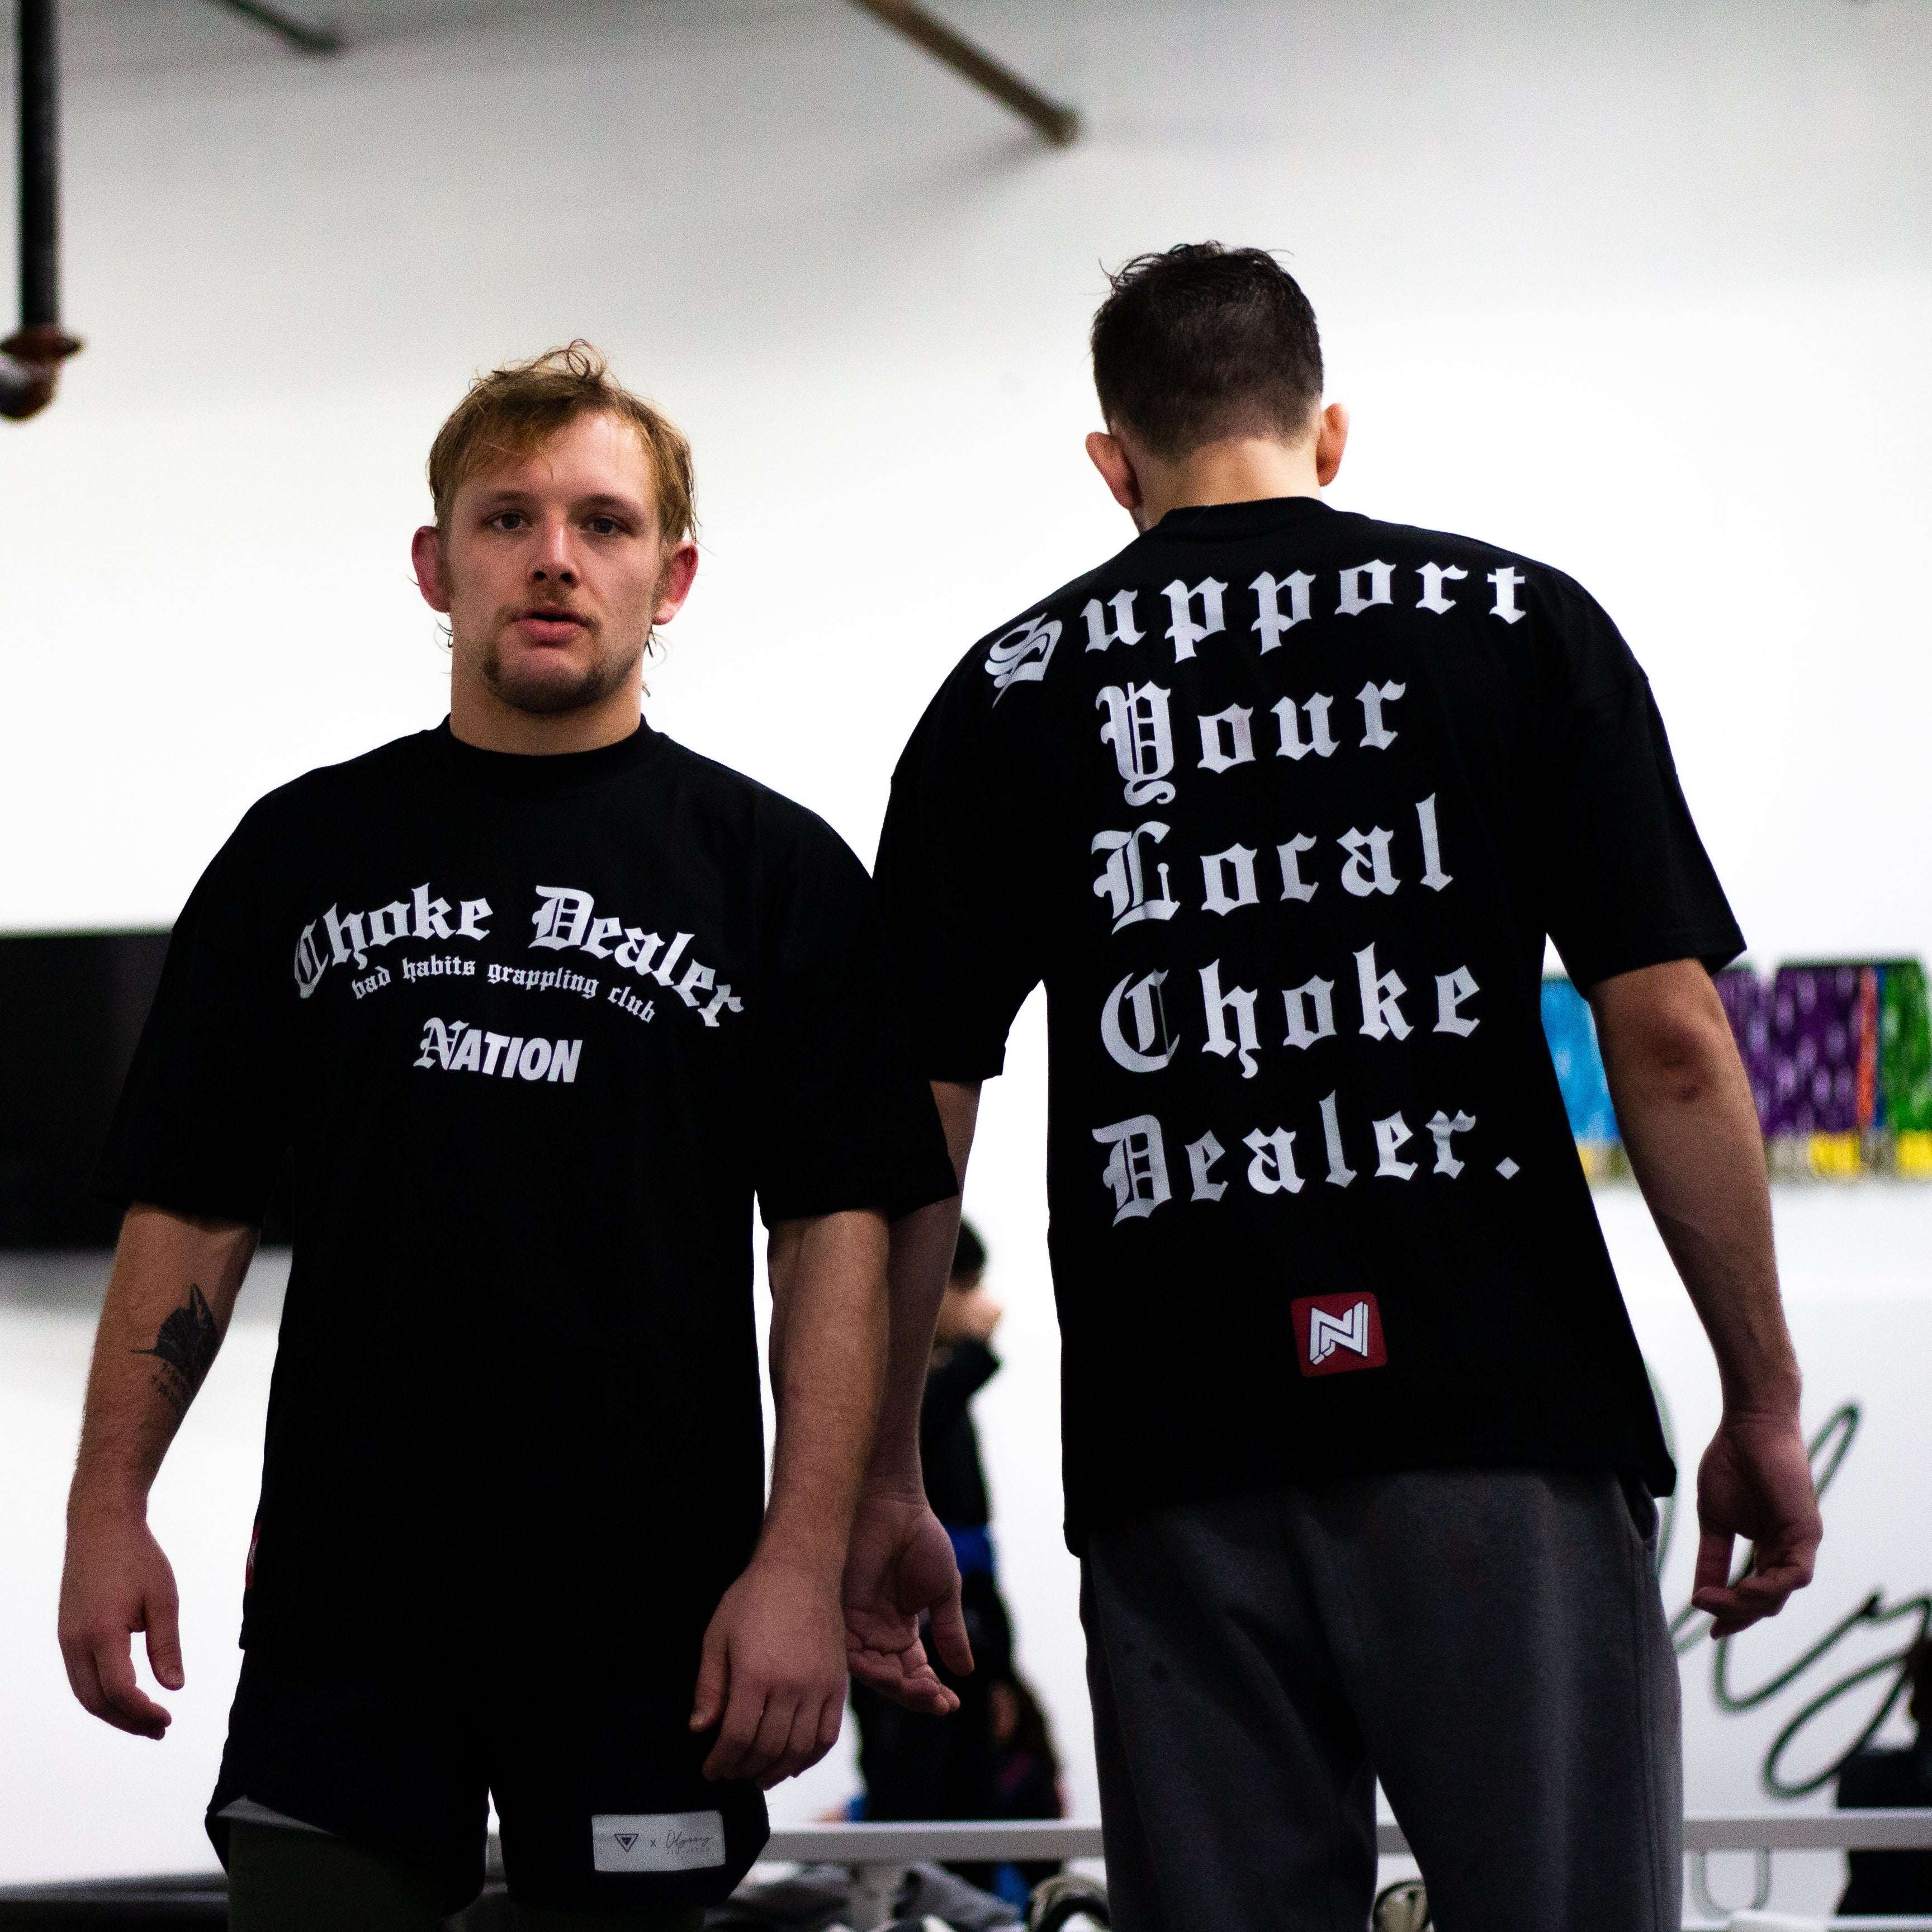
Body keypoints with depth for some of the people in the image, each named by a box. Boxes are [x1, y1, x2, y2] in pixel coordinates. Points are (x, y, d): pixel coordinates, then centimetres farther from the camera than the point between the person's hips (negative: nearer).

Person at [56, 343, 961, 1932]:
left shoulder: (775, 870, 4)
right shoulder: (306, 850, 11)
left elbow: (839, 1233, -1)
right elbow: (192, 1209, 11)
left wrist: (805, 1564, -10)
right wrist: (110, 1511, 3)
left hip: (653, 1619, -2)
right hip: (341, 1604, 2)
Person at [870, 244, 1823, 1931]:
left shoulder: (1007, 697, 8)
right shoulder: (1522, 624, 5)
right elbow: (1671, 1043, -2)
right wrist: (1764, 1399, 5)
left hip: (1177, 1471, 2)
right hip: (1509, 1425, -1)